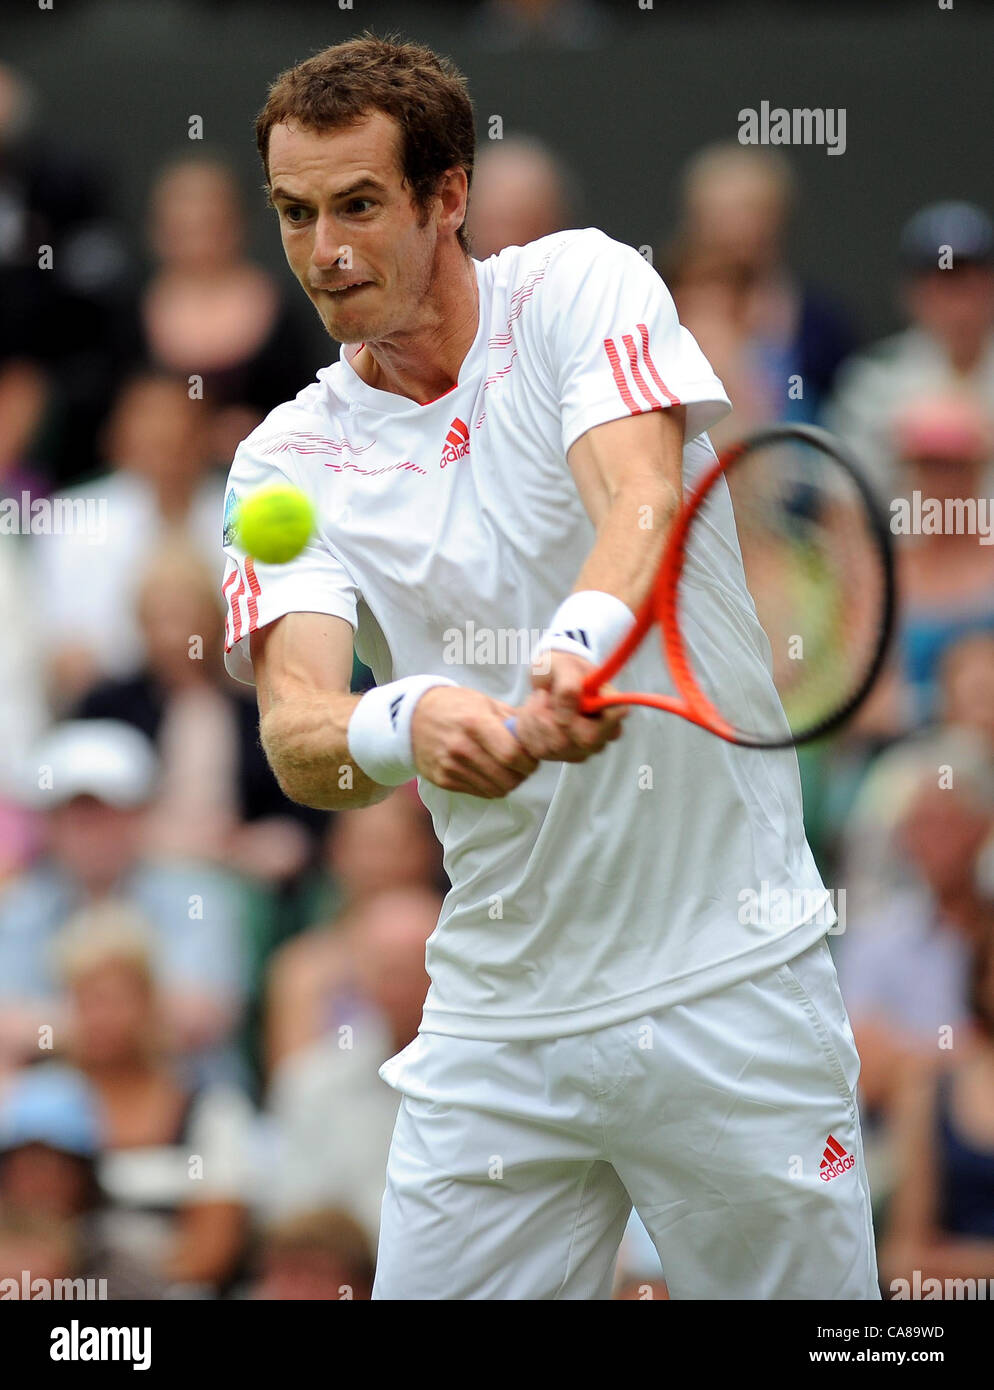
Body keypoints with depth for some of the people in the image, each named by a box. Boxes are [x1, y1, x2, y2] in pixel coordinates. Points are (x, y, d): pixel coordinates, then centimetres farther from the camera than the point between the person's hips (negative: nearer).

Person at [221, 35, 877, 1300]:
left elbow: (643, 498, -22)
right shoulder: (289, 464, 3)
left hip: (728, 988, -2)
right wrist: (404, 723, -36)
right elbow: (294, 730, -12)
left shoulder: (579, 287, -3)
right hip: (496, 1026, 3)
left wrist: (580, 646, -44)